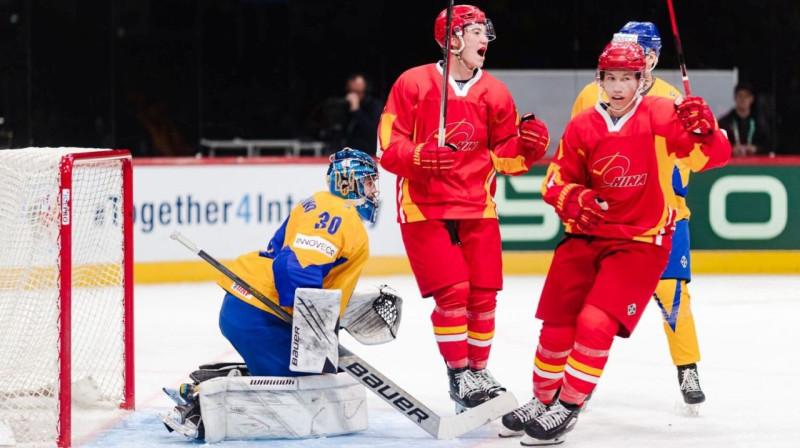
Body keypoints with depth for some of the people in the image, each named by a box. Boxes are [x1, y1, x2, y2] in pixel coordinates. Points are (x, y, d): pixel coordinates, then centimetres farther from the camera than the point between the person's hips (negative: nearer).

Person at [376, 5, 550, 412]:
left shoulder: (494, 93, 5)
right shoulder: (414, 84, -6)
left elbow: (504, 155, 9)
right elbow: (389, 145, -7)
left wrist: (527, 145, -11)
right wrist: (418, 156, -26)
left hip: (477, 207, 4)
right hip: (424, 207, -4)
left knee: (483, 294, 2)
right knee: (452, 292, -12)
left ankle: (478, 371, 20)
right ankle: (459, 374, 3)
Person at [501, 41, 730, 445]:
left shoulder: (661, 115, -10)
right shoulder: (583, 126, 0)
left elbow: (714, 157, -16)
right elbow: (556, 183, 2)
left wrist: (704, 129, -37)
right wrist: (574, 201, -20)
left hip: (641, 241, -4)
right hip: (587, 234, 4)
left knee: (596, 323, -17)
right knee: (557, 323, 7)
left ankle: (567, 407, -2)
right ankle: (542, 400, 29)